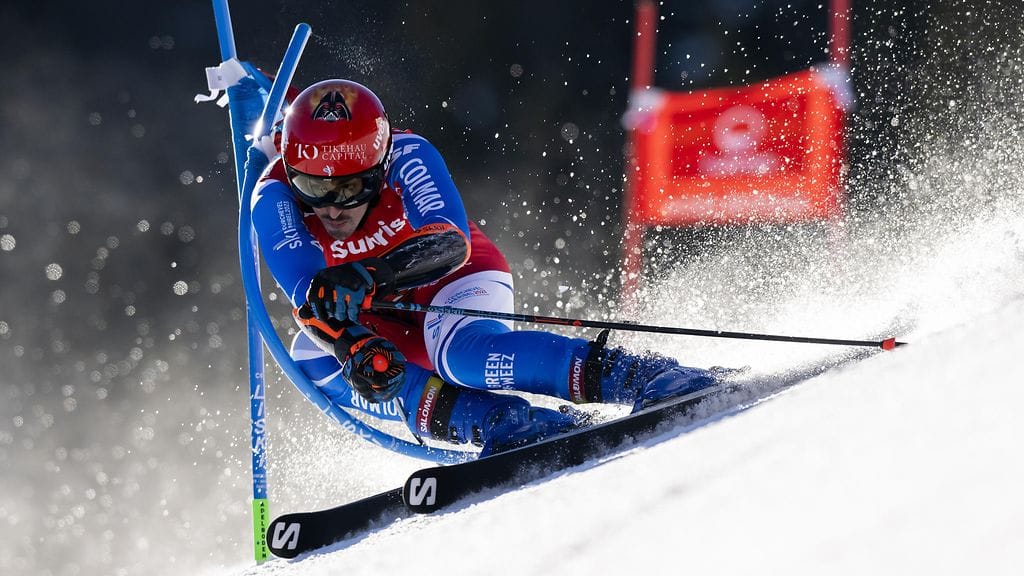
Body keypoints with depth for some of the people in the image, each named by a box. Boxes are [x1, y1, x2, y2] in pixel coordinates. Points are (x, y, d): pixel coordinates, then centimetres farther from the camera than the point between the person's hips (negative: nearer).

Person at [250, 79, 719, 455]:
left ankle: (644, 379, -41)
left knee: (464, 351, -37)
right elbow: (307, 291, -36)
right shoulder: (274, 200, -25)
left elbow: (449, 241, -41)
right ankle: (513, 426, -32)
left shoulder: (407, 156, -28)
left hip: (454, 280, -4)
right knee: (314, 360, -27)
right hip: (372, 319, 4)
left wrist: (365, 277, -58)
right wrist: (353, 347, -55)